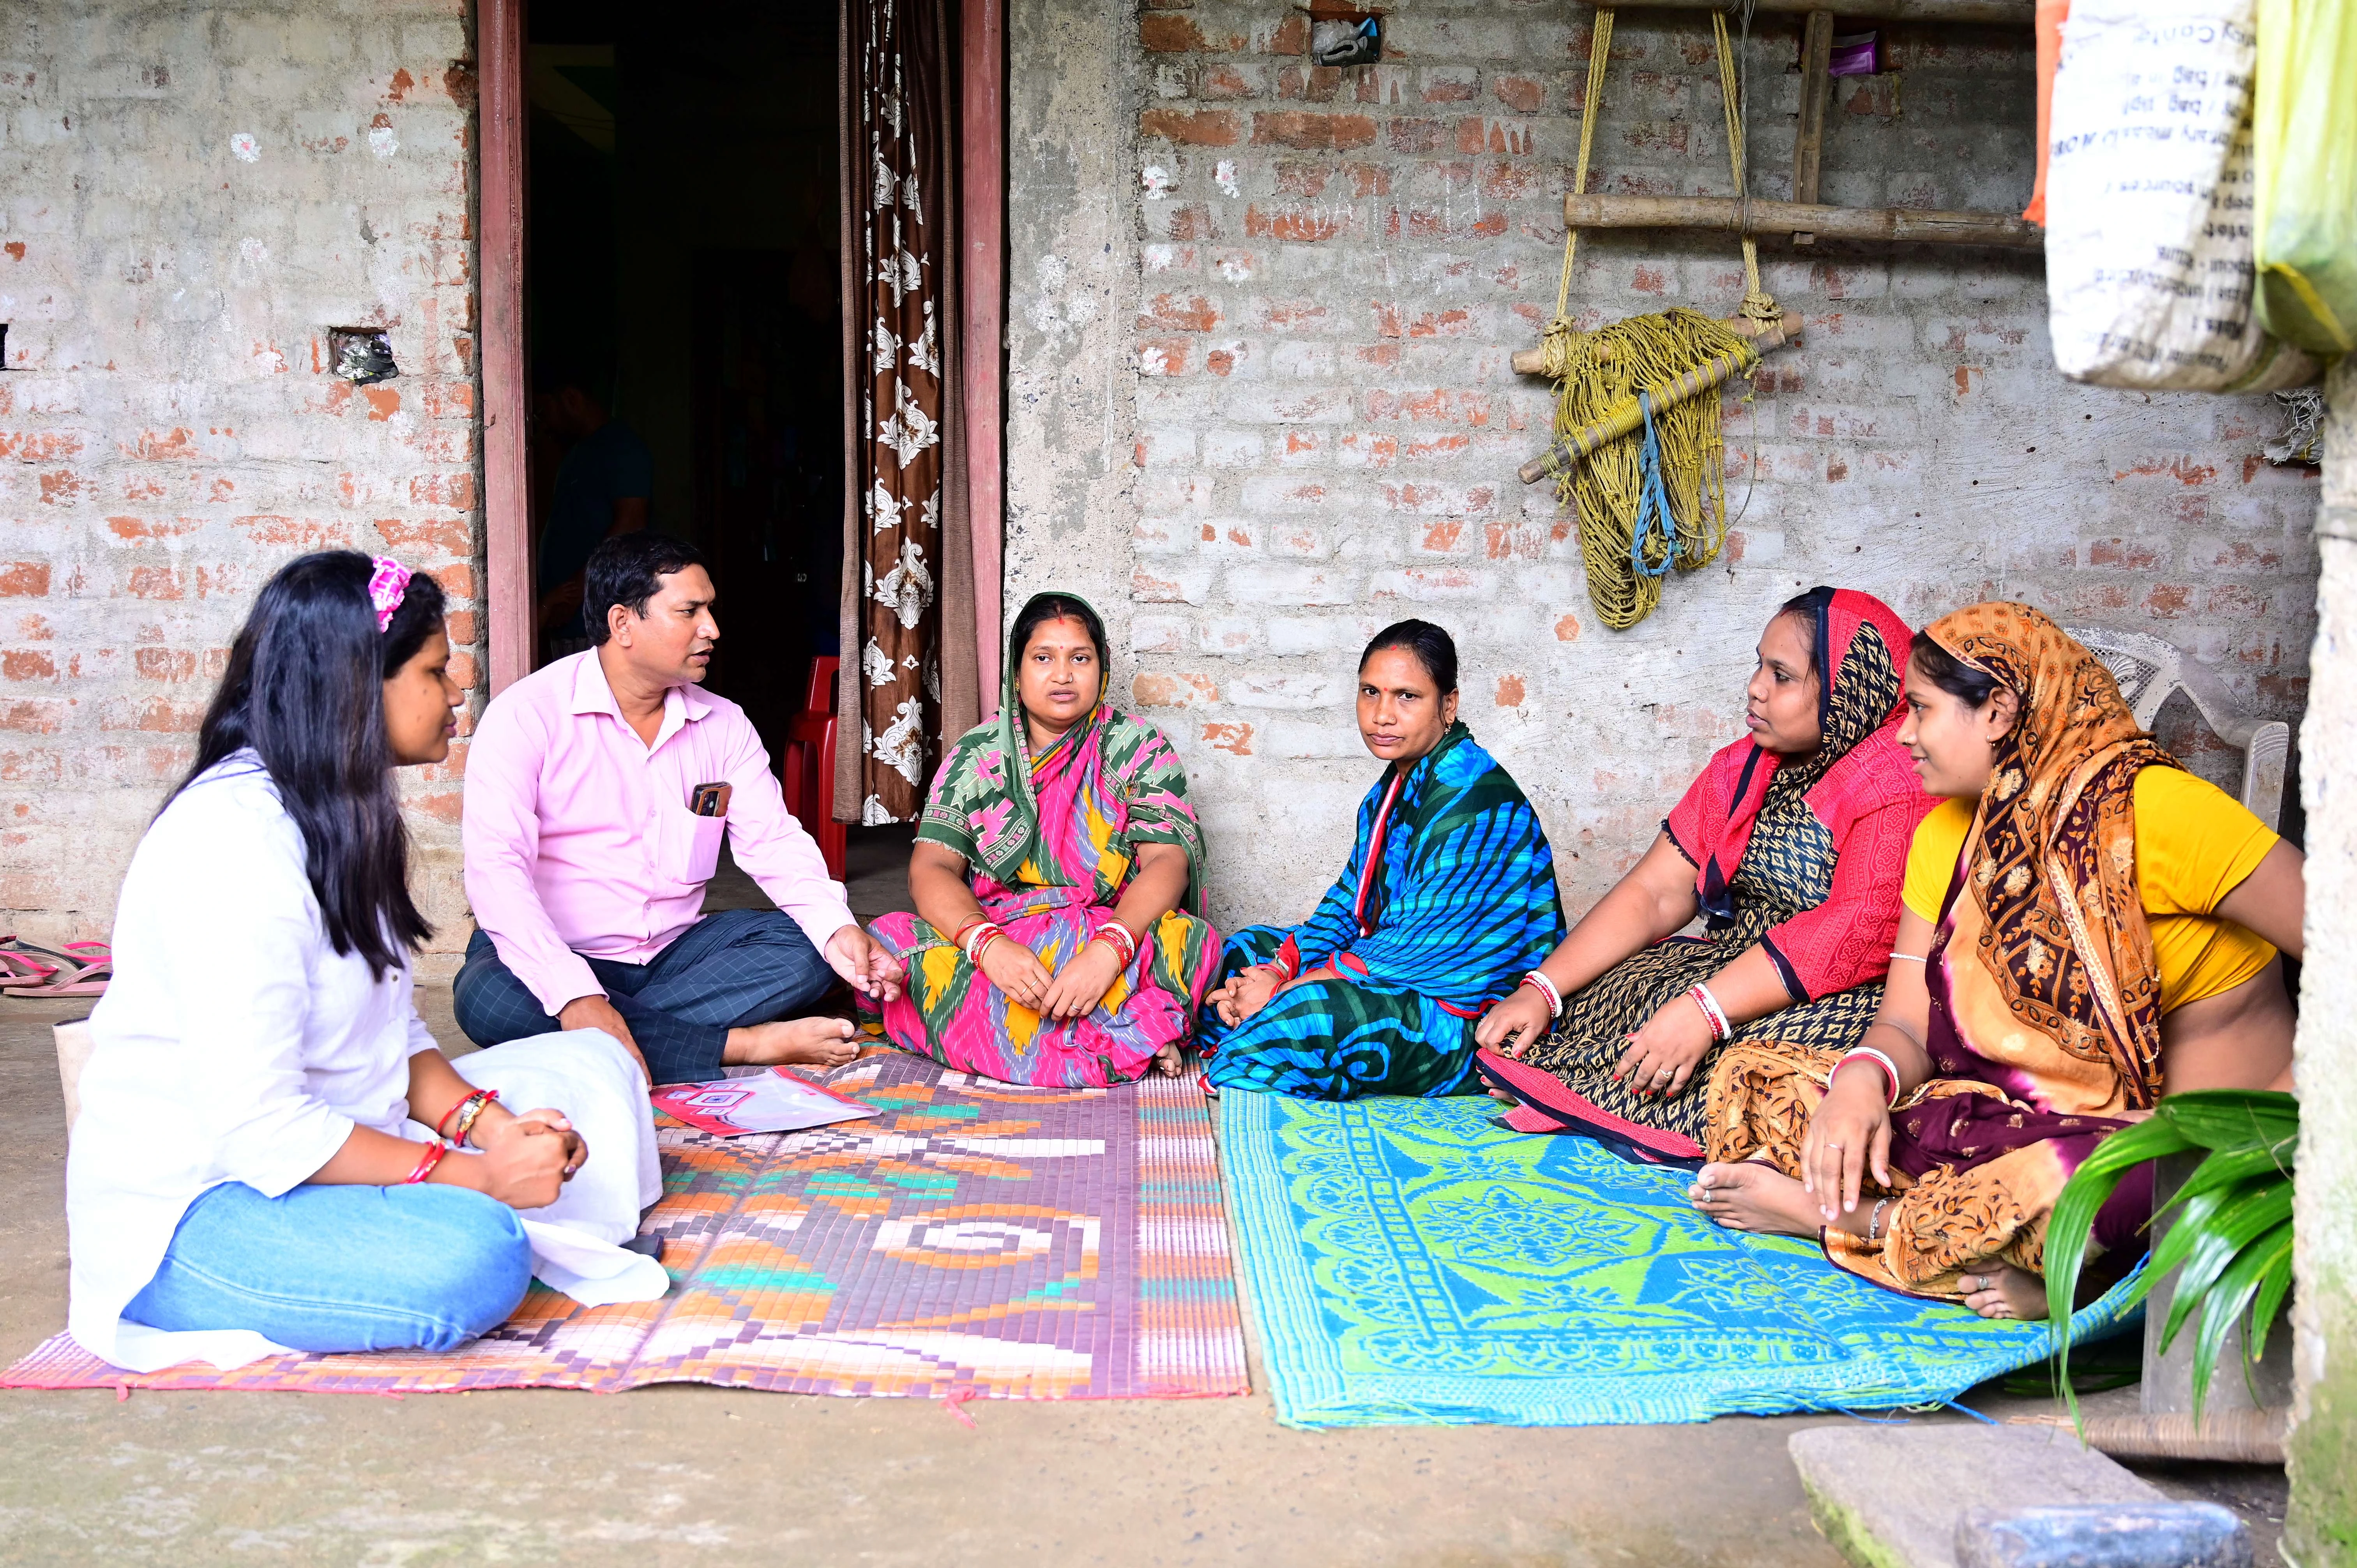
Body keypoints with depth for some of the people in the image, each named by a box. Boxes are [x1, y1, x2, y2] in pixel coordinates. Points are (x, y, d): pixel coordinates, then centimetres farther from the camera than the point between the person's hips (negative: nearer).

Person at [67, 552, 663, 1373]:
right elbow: (259, 1126, -27)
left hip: (332, 1142, 10)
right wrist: (475, 1176, -22)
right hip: (191, 1211, -10)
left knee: (591, 1069, 3)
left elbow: (396, 1035, 8)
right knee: (472, 1258, -34)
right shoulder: (232, 843, -23)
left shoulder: (350, 817, 9)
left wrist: (489, 1124, -10)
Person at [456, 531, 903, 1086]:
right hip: (557, 956, -4)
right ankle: (742, 1045, -30)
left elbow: (774, 841, 1)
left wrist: (838, 930, -22)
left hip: (676, 951, 5)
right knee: (490, 1000, -36)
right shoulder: (527, 714, -12)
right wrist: (574, 995, -39)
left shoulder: (724, 724, 6)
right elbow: (496, 867, -23)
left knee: (805, 948, -16)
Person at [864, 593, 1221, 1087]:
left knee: (1192, 940, -32)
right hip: (998, 941, 2)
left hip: (1114, 933, -2)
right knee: (889, 940, -28)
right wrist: (988, 944, -26)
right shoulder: (977, 753, 7)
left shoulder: (1140, 747, 4)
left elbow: (1167, 862, -10)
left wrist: (1110, 949, -30)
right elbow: (932, 868, -4)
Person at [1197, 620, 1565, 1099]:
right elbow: (1348, 905, 13)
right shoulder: (1393, 789, 12)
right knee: (1248, 947, 18)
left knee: (1311, 1011, -34)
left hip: (1472, 1021, -11)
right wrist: (1275, 973, -6)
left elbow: (1427, 943, -25)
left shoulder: (1473, 798, -21)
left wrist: (1285, 990, -19)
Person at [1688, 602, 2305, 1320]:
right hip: (2025, 1118, 6)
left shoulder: (2147, 809, -14)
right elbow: (1908, 1028, 7)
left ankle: (1846, 1218, -13)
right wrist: (1862, 1078, -18)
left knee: (2047, 1190, -41)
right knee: (1753, 1079, -6)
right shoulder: (1946, 837, 8)